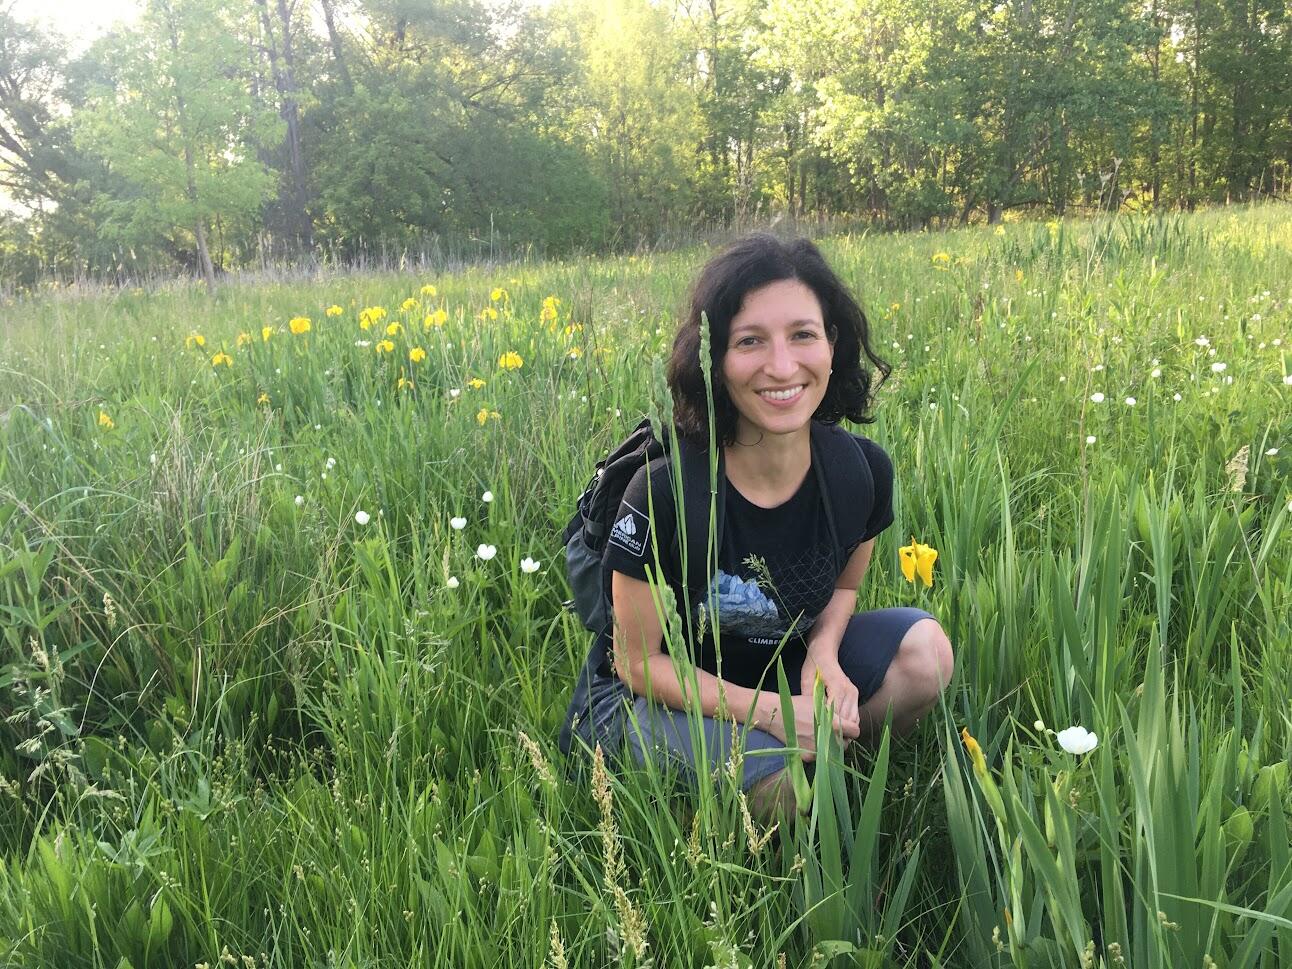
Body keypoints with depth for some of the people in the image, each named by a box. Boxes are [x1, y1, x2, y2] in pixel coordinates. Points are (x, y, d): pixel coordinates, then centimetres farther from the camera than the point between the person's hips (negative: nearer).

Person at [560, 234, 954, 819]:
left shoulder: (863, 471, -15)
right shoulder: (663, 491, -28)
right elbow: (638, 662, -16)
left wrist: (824, 651, -17)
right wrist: (768, 710, -27)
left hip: (783, 664, 5)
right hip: (664, 691, -4)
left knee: (925, 652, -18)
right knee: (777, 785, -32)